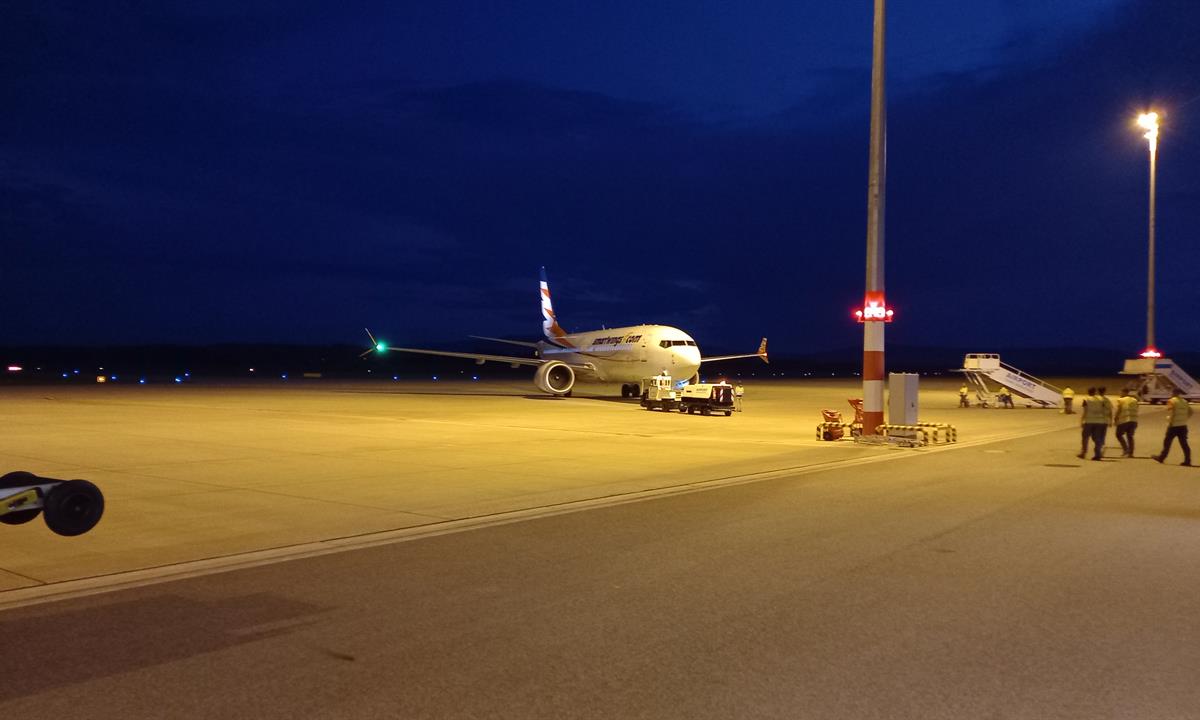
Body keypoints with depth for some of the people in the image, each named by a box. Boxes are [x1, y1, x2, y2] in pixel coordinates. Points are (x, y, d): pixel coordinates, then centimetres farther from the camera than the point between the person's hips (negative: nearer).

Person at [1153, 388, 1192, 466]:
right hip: (1183, 425, 6)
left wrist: (1170, 423, -16)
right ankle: (1187, 460, -1)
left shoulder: (1172, 401, -10)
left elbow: (1172, 413, -20)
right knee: (1184, 443, 4)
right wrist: (1184, 419, 15)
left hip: (1174, 425, -6)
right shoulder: (1184, 401, 13)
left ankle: (1161, 457, 15)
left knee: (1167, 442, 6)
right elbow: (1190, 412, 14)